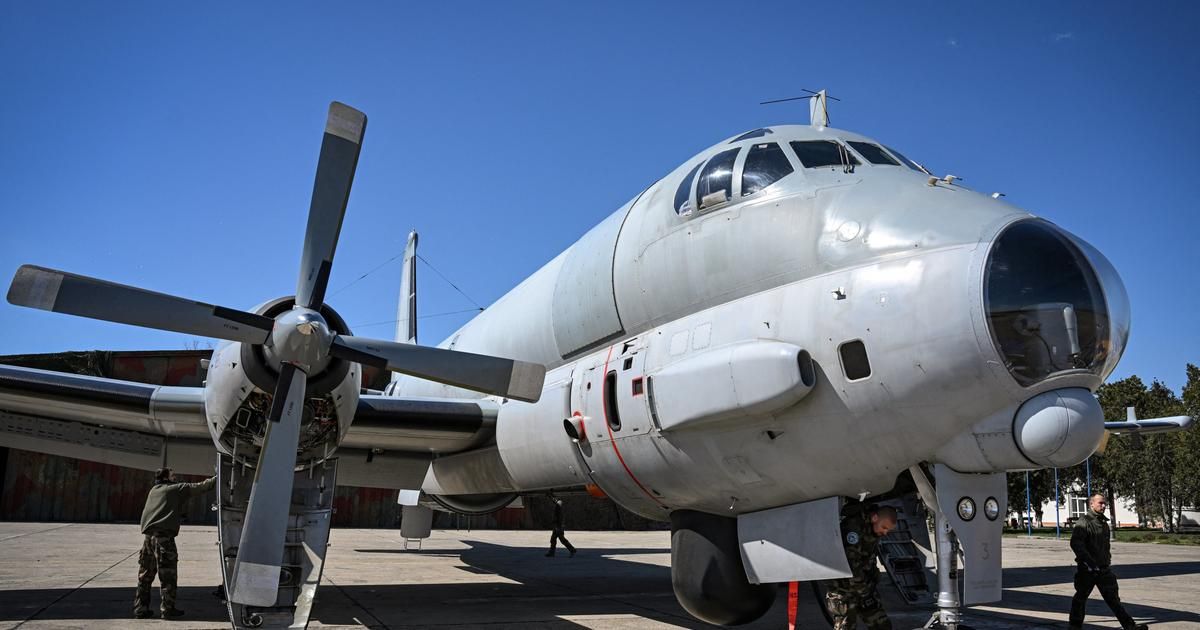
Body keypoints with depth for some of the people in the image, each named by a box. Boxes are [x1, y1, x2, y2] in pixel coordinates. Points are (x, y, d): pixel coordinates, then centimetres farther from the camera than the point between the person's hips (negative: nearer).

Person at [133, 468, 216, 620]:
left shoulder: (153, 491, 22)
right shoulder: (177, 488, 1)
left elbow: (145, 512, 26)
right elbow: (200, 487, 0)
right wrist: (216, 479, 7)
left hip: (148, 536, 7)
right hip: (164, 537, -7)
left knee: (145, 576, 13)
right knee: (167, 576, -1)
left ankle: (140, 609, 17)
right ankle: (167, 609, 1)